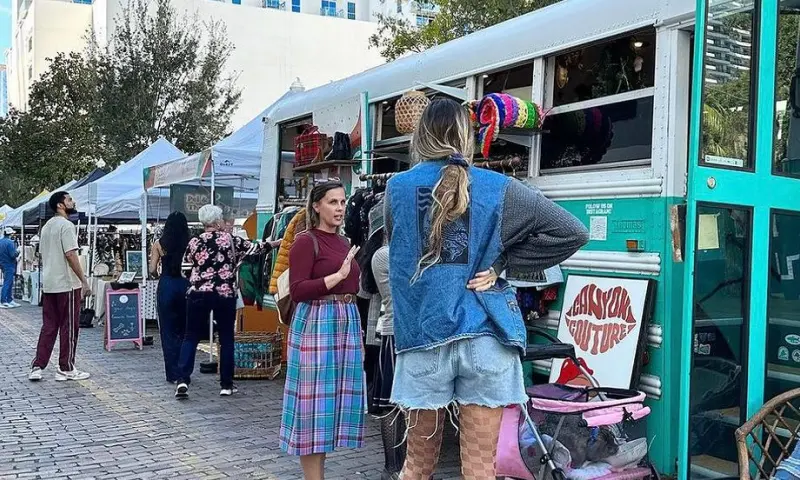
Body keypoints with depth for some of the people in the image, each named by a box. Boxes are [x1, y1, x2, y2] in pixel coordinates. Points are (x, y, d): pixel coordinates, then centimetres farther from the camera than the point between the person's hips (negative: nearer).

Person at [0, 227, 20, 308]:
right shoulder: (9, 242, -17)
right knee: (7, 284, -5)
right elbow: (13, 255, -22)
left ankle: (10, 300, 20)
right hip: (9, 265, -9)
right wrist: (17, 252, -4)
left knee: (10, 284, 15)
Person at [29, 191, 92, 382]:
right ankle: (66, 369, 6)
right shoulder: (66, 225, -13)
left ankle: (37, 367, 9)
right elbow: (70, 255, -20)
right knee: (69, 328, 1)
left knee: (48, 326, 12)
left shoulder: (46, 227, 16)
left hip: (48, 284, 9)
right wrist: (84, 281, -17)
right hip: (67, 284, -9)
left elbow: (42, 254, 19)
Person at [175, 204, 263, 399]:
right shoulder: (231, 240, -1)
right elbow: (254, 248, 6)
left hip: (199, 293, 1)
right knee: (226, 338, 9)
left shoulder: (195, 242, 2)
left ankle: (183, 380, -6)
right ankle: (226, 384, 12)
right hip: (225, 294, -1)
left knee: (191, 336, 8)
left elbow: (187, 261, 16)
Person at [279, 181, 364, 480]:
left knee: (333, 401, 11)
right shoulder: (306, 241, -7)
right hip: (316, 324, -8)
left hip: (347, 323, 8)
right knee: (315, 402, -2)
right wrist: (337, 276, -21)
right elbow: (297, 291, -16)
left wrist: (356, 331, 18)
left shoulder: (343, 243, 16)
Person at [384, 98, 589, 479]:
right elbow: (572, 232, -1)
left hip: (422, 336, 1)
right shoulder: (498, 188, -1)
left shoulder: (397, 187, 2)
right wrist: (502, 262, -1)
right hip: (485, 337, -1)